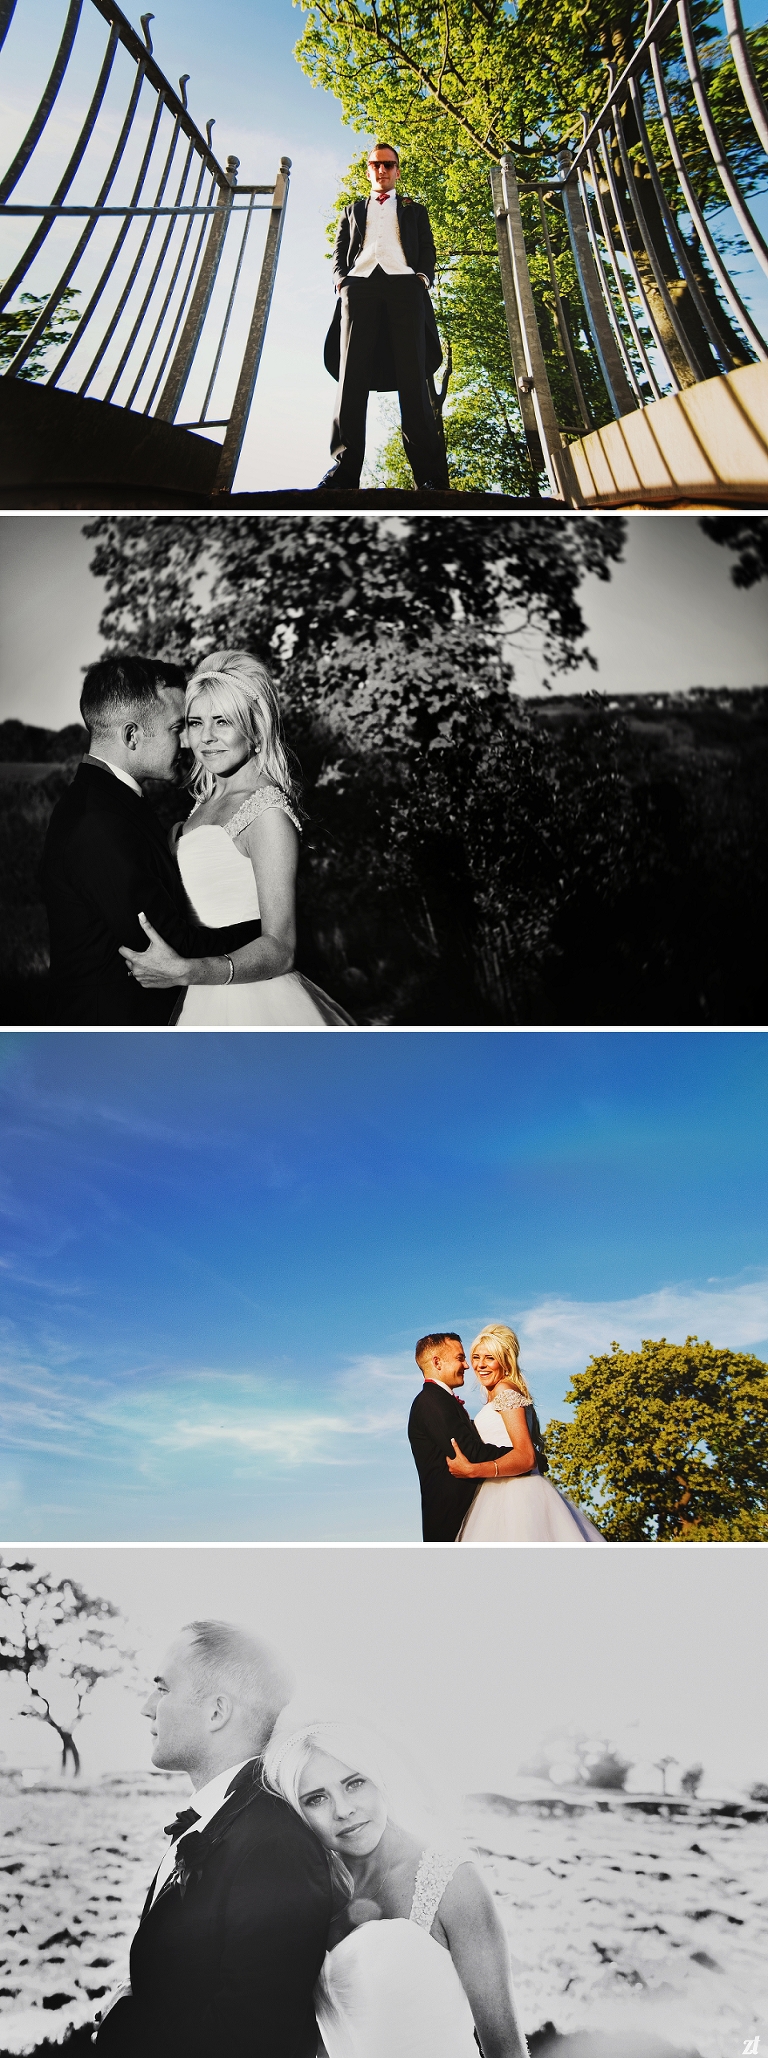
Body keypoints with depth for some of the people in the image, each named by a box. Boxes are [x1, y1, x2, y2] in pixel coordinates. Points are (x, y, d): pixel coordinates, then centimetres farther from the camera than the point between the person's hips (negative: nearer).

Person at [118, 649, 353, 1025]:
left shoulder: (268, 811, -16)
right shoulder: (206, 802, 8)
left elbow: (279, 948, -21)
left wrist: (185, 971, -31)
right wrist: (175, 845, 1)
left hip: (248, 1005, -8)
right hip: (205, 1005, 8)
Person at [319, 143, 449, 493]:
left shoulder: (414, 210, 29)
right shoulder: (353, 210, 32)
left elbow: (428, 250, 18)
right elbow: (340, 251, 22)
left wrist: (423, 276, -4)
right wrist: (341, 278, 0)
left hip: (404, 284, -1)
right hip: (360, 283, 1)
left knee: (413, 374, -16)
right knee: (352, 372, -16)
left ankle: (430, 474, -27)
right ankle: (344, 468, -29)